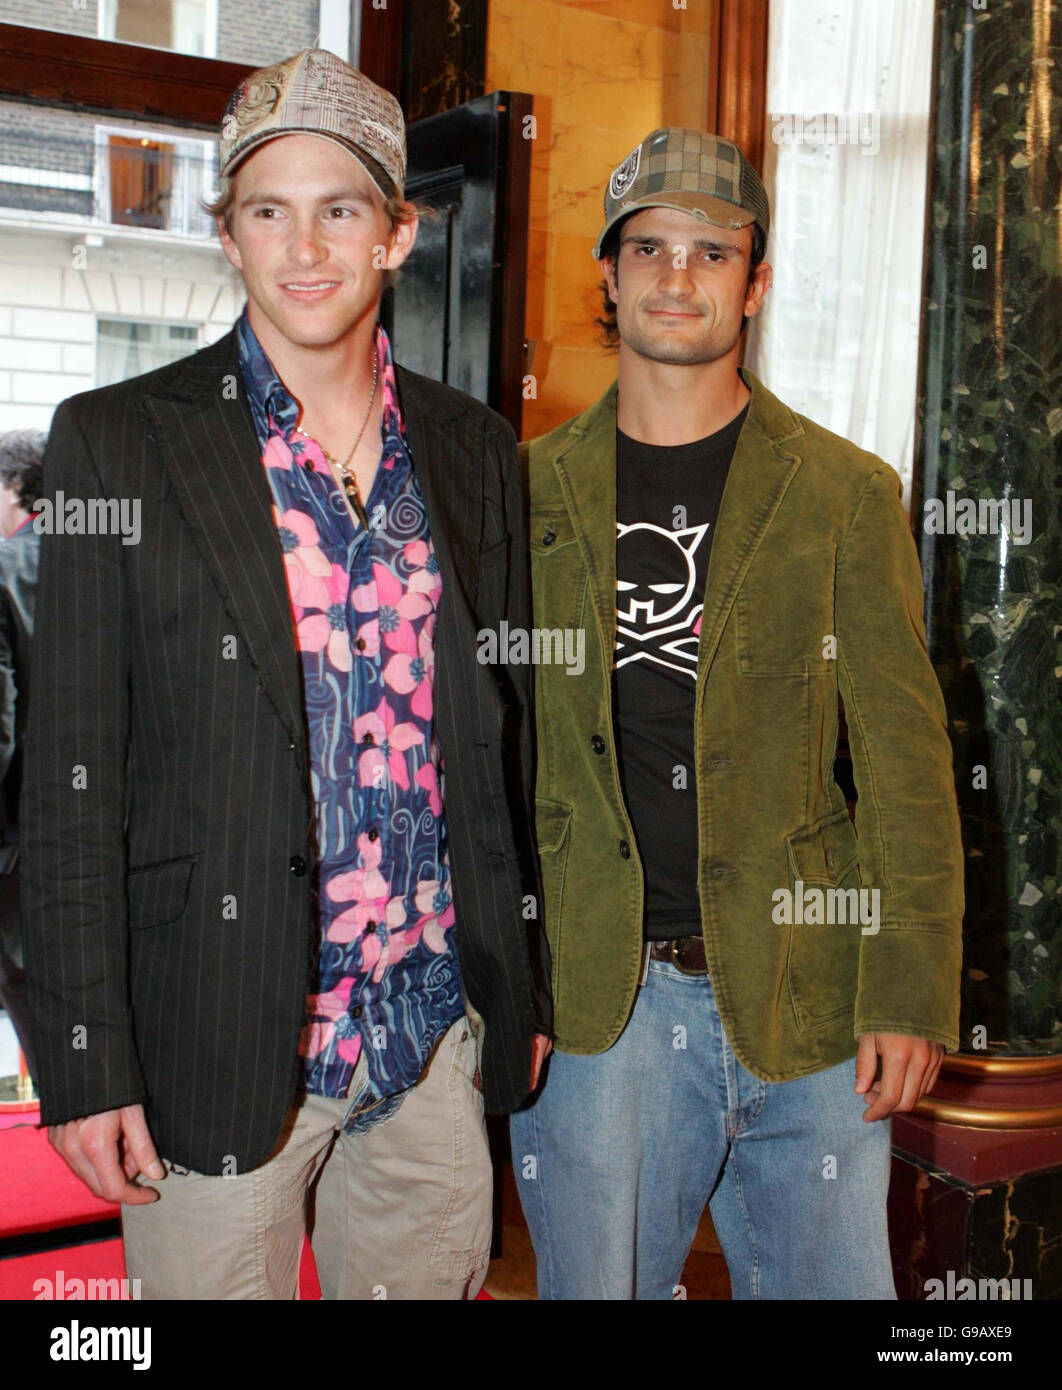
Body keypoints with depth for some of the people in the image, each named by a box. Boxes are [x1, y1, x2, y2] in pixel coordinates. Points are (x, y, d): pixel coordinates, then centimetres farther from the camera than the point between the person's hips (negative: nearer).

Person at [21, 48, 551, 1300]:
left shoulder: (474, 449, 6)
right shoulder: (116, 441, -5)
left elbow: (504, 737, 11)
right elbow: (74, 778, -7)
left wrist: (524, 992, 12)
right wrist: (85, 1064, -9)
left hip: (437, 1038, 4)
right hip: (216, 1053, -3)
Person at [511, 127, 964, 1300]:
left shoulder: (845, 494, 2)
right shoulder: (531, 490, 6)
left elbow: (905, 760, 0)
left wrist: (910, 996, -5)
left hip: (804, 999, 0)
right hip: (591, 1001, 1)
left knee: (829, 1276, 9)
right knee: (590, 1283, 10)